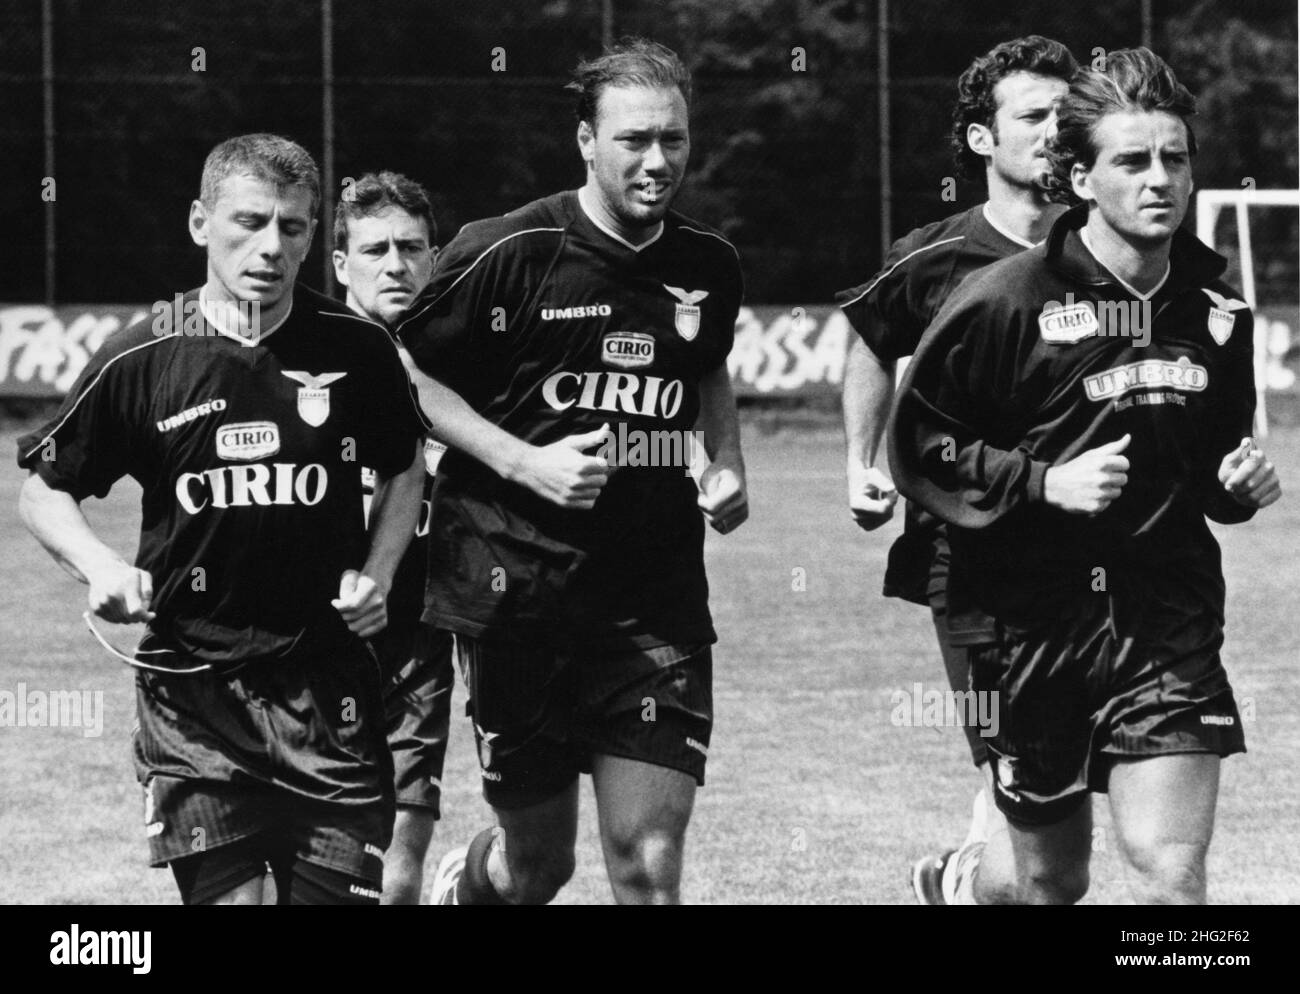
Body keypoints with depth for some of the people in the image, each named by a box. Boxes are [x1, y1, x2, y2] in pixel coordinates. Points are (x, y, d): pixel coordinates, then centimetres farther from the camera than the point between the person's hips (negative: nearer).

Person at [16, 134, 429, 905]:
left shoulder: (357, 350, 0)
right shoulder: (140, 362, -3)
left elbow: (405, 472, 17)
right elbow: (44, 491, 8)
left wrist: (376, 576, 2)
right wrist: (101, 567, -9)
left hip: (328, 688, 1)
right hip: (191, 690, -1)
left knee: (340, 891, 1)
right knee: (225, 893, -7)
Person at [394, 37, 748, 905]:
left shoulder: (710, 266, 6)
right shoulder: (505, 254, -9)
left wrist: (728, 462, 8)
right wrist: (524, 462, -14)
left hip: (658, 598, 3)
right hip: (518, 596, -3)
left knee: (650, 865, -7)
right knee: (537, 865, 7)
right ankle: (460, 887, 42)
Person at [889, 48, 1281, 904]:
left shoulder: (1216, 315, 6)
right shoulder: (1007, 302, -9)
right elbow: (918, 449, -6)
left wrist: (1240, 486, 1)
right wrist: (1046, 484, -17)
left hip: (1170, 617, 3)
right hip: (1033, 621, -3)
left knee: (1171, 874, -12)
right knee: (1051, 880, 12)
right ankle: (961, 885, 46)